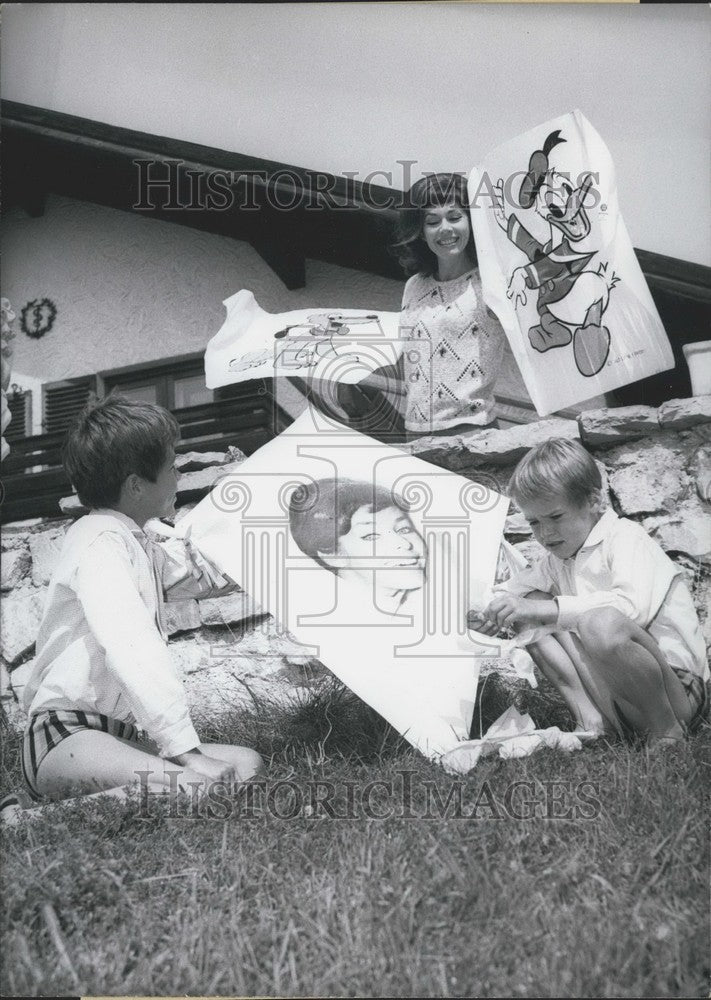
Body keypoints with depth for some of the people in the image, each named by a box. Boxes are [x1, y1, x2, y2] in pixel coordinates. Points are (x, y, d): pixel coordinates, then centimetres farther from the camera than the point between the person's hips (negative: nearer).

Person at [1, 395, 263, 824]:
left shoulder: (137, 544, 21)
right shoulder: (100, 540, -11)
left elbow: (205, 574, 36)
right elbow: (133, 648, -24)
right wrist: (186, 749, -29)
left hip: (122, 734, 10)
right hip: (66, 736, -10)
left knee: (249, 764, -9)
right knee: (198, 787, -32)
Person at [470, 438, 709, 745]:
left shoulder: (625, 536, -10)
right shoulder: (559, 560, 15)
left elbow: (632, 607, -28)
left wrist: (543, 609, -33)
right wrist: (495, 610, -11)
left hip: (677, 686, -7)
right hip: (612, 691, 7)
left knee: (601, 624, -36)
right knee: (531, 619, -2)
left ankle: (666, 732, -15)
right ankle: (591, 720, -11)